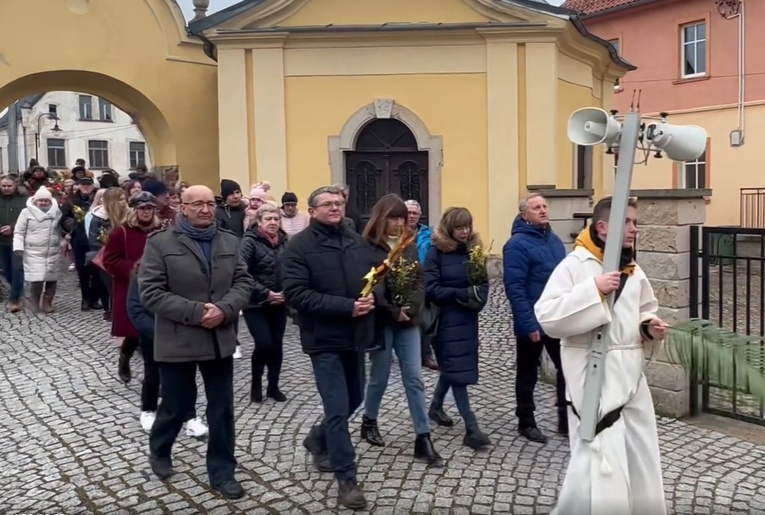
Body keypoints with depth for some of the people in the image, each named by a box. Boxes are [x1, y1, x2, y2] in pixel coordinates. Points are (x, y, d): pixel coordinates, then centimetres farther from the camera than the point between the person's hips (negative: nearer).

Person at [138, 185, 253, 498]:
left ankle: (222, 471, 24)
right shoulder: (160, 243, -6)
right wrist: (196, 312, -20)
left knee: (222, 408, 9)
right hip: (178, 342, -3)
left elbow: (243, 283, 4)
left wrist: (224, 309, -15)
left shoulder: (230, 242, 7)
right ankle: (159, 451, 42)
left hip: (220, 340, 4)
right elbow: (151, 293, -13)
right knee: (176, 406, 12)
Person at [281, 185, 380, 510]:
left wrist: (372, 297, -10)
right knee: (338, 409, -3)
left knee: (354, 400, 20)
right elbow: (295, 294, -19)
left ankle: (317, 439, 45)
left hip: (356, 336, 7)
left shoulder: (357, 241, 7)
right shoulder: (299, 246, -11)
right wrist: (346, 306, -23)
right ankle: (346, 479, 13)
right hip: (325, 339, -6)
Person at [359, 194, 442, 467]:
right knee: (380, 376, 9)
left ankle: (423, 439, 6)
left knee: (414, 379, 3)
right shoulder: (368, 247, -9)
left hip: (408, 321, 4)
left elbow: (419, 281, 6)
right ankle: (369, 422, 32)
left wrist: (411, 308, -11)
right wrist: (393, 311, -16)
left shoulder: (410, 246, 8)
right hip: (381, 322, -4)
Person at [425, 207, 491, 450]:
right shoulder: (436, 252, -9)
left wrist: (478, 297, -16)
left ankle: (436, 407, 39)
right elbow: (432, 289, -15)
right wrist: (463, 294, -20)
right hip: (446, 320, -5)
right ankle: (471, 429, -3)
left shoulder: (474, 250, 5)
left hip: (468, 318, 5)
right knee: (457, 371, -5)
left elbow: (483, 283, 6)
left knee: (452, 368, 17)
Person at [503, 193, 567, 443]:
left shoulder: (554, 239, 9)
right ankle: (526, 423, 23)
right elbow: (514, 288, -20)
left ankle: (567, 419, 25)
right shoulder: (517, 244, -15)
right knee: (528, 374, 8)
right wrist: (529, 324, -24)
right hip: (533, 323, -7)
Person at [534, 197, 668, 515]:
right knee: (598, 459, -6)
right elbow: (547, 316, -21)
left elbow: (645, 310, 24)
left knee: (641, 458, 17)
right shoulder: (575, 265, -12)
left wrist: (650, 327, 1)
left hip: (630, 372, 7)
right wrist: (593, 289, -26)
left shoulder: (633, 271, 11)